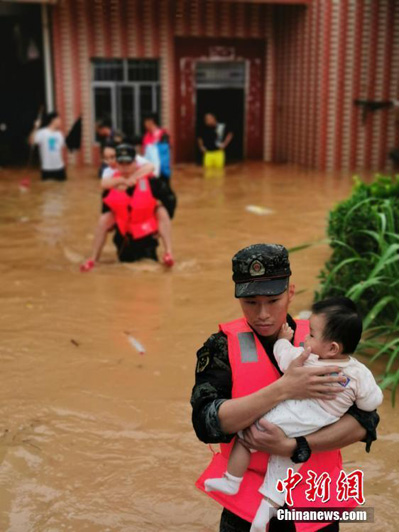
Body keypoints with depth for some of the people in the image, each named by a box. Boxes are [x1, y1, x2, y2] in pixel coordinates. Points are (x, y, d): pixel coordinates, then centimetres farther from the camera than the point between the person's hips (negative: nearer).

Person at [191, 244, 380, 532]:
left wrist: (293, 447, -25)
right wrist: (284, 388, -29)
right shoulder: (224, 346, -10)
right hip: (245, 504, -1)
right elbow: (207, 423, -22)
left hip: (316, 501, 2)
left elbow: (365, 421, -13)